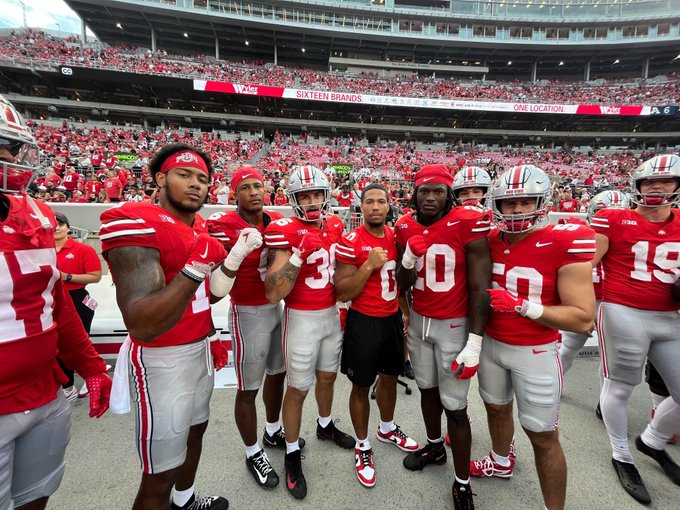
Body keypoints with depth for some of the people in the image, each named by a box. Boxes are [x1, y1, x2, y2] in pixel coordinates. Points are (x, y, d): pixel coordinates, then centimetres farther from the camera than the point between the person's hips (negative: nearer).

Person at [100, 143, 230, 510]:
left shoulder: (200, 227, 6)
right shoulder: (133, 221, -21)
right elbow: (142, 325, -31)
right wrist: (196, 267, -38)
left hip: (201, 348, 9)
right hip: (161, 359, -9)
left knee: (195, 430, 28)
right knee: (160, 476, 7)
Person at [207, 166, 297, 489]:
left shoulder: (278, 221, 2)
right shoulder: (224, 226, -17)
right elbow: (218, 289, -24)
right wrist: (239, 251, -37)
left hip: (278, 308, 7)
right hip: (248, 315, -6)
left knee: (277, 374, 22)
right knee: (248, 388, 8)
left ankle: (273, 432, 46)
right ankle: (253, 453, 33)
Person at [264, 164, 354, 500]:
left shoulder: (335, 226, 1)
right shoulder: (285, 231, -18)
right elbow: (273, 293, -25)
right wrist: (300, 254, -33)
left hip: (332, 314, 6)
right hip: (302, 319, -5)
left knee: (327, 376, 23)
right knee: (297, 389, 8)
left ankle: (325, 426, 50)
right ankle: (292, 454, 32)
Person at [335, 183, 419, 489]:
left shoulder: (396, 236, 2)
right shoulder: (350, 242, -17)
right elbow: (343, 294, -17)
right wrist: (369, 265, -27)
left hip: (393, 319, 6)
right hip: (364, 322, -6)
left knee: (390, 377, 23)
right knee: (362, 386, 11)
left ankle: (387, 429, 49)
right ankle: (363, 446, 34)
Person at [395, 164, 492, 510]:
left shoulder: (469, 224, -16)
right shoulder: (405, 227, -1)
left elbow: (480, 288, -14)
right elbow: (403, 285, 3)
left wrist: (474, 342, -15)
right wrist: (409, 257, -18)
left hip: (455, 325, -5)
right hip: (419, 321, 5)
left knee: (455, 406, 4)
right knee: (427, 388, 21)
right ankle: (434, 446, 48)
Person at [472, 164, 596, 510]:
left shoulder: (567, 242, -19)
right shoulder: (491, 240, -3)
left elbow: (583, 319, -19)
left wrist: (523, 305, -27)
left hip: (535, 353, -5)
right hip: (492, 345, 5)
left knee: (543, 436, 10)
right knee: (496, 408, 25)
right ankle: (501, 462, 54)